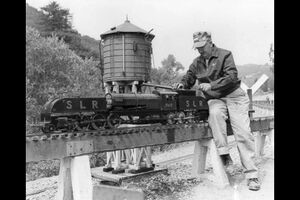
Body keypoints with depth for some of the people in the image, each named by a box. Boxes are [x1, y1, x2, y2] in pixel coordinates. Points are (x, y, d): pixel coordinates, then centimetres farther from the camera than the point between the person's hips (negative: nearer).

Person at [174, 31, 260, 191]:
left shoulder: (225, 55, -3)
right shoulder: (197, 62, 12)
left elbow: (232, 77, -14)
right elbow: (189, 78, 21)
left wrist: (211, 85, -25)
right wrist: (183, 83, -3)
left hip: (234, 96, -3)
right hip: (215, 100, 3)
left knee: (243, 133, -15)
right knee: (215, 113, -35)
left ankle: (251, 174, -9)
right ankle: (224, 155, -29)